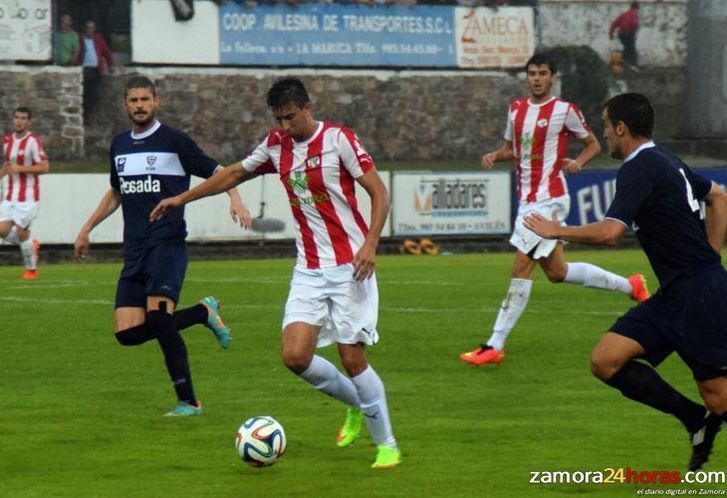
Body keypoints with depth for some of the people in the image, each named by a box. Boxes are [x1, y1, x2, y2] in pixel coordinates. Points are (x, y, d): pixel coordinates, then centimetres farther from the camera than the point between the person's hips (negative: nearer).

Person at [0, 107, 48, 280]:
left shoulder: (33, 141, -13)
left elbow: (44, 167, -17)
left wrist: (20, 168, -22)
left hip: (28, 196, -7)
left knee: (21, 232, -4)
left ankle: (31, 270, 15)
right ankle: (31, 245, 25)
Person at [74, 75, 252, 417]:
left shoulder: (174, 141, -3)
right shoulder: (119, 145, 16)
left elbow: (217, 172, 1)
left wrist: (235, 199, -17)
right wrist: (87, 229, 31)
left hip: (167, 244, -6)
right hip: (134, 250, 6)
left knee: (157, 316, -23)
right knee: (128, 333, -6)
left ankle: (188, 401, -11)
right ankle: (204, 313, 14)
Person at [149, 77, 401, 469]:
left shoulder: (338, 139, -10)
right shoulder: (276, 145, 6)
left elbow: (379, 194, -9)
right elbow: (236, 174, 23)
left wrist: (370, 244, -22)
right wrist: (183, 198, 27)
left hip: (349, 267, -5)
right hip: (309, 270, 5)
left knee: (352, 358, -8)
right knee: (295, 355, -9)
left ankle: (386, 445, 9)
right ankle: (357, 406, 17)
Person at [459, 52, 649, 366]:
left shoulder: (564, 111, -7)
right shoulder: (517, 108, 11)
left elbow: (593, 144, 2)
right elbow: (511, 147, 23)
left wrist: (579, 162, -17)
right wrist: (495, 156, 2)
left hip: (549, 199, -8)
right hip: (527, 199, 8)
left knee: (521, 268, -12)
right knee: (556, 272, 15)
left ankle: (494, 346, -10)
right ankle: (630, 286, 32)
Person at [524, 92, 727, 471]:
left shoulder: (639, 169, -15)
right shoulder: (664, 162, 15)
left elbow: (609, 233, -26)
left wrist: (556, 231, -11)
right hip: (674, 295, 10)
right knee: (605, 360, -2)